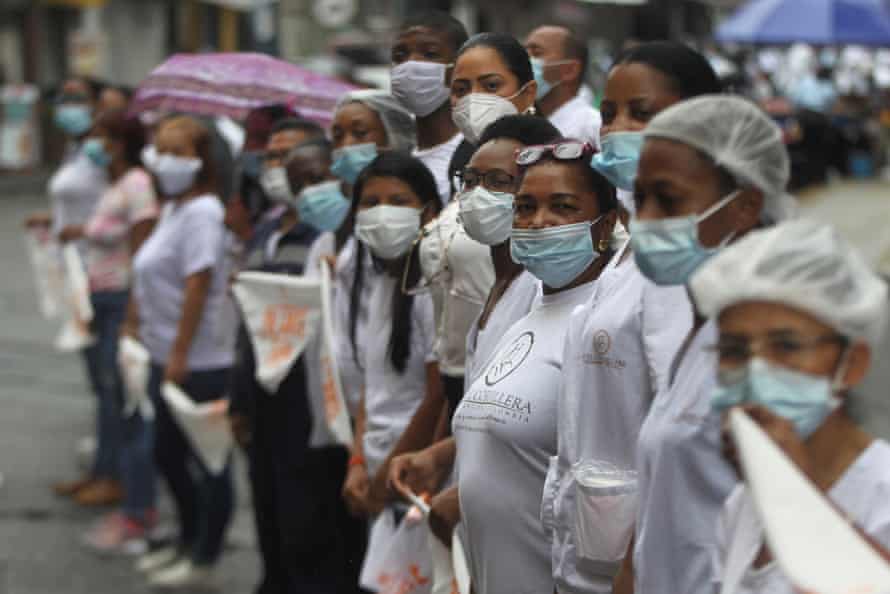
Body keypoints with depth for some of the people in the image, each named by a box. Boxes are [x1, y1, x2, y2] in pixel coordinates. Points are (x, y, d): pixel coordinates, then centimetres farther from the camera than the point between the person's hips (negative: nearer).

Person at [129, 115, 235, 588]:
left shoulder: (200, 213, -16)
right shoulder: (173, 209, 13)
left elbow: (197, 286, -21)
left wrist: (179, 354, -22)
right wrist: (138, 323, 16)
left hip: (197, 362, -10)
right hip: (167, 357, 10)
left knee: (208, 460, 3)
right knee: (168, 454, 19)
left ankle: (203, 559, 13)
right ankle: (188, 543, 34)